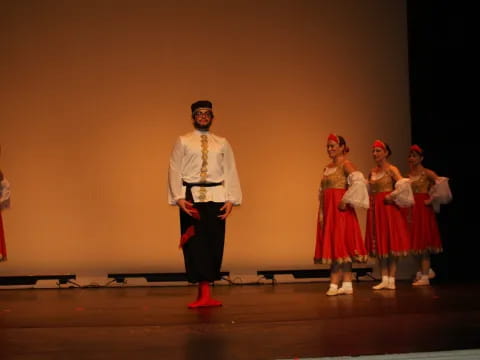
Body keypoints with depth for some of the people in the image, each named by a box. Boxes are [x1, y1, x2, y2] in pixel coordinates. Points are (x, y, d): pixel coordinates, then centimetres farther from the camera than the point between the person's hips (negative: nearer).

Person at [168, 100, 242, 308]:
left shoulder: (222, 143, 12)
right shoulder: (183, 142, 7)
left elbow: (230, 172, 7)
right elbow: (175, 171, 1)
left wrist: (230, 199, -2)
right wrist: (179, 198, -10)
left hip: (216, 198, 2)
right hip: (191, 197, -2)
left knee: (214, 243, 2)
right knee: (195, 244, -4)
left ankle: (204, 291, 12)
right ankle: (204, 293, -2)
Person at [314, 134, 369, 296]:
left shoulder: (346, 164, -7)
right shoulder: (327, 167, 17)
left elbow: (358, 182, -23)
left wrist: (346, 200, -19)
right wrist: (321, 213, 10)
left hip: (340, 209, -8)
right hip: (328, 210, 8)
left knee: (339, 244, -7)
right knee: (334, 246, 6)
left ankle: (334, 284, -6)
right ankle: (347, 284, 9)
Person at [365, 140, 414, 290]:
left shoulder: (391, 169, -6)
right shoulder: (372, 172, 12)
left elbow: (403, 185, -19)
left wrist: (391, 196, -15)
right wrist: (371, 200, 7)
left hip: (388, 209, -6)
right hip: (375, 210, 6)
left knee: (391, 243, -3)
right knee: (379, 244, 6)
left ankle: (391, 279, 2)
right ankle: (384, 279, 10)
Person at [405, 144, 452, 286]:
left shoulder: (427, 173, -7)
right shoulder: (408, 175, 11)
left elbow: (441, 183, -20)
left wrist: (432, 199, -16)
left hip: (424, 209, -6)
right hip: (411, 209, 6)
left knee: (423, 242, -5)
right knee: (416, 242, 10)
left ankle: (425, 276, -2)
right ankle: (426, 270, 26)